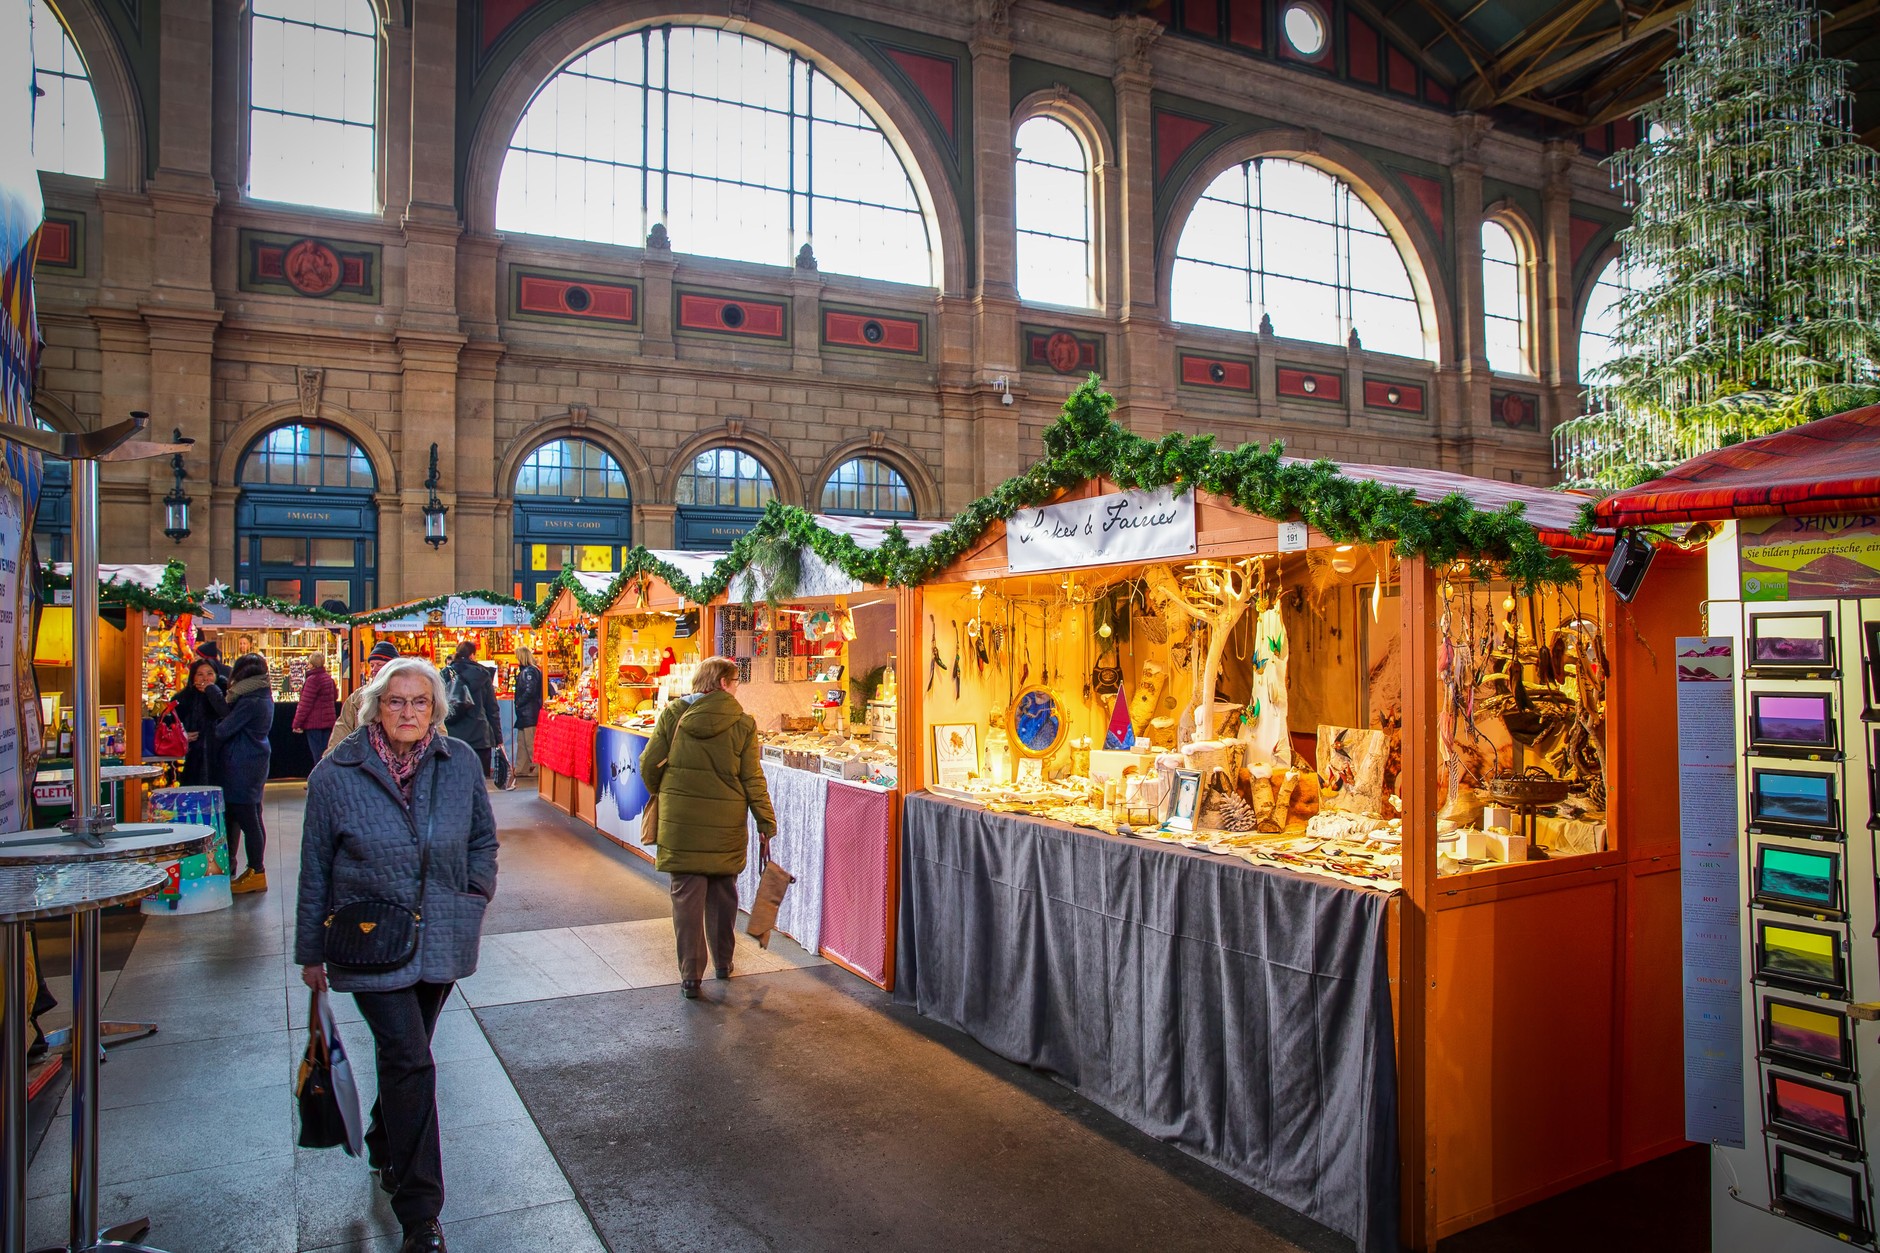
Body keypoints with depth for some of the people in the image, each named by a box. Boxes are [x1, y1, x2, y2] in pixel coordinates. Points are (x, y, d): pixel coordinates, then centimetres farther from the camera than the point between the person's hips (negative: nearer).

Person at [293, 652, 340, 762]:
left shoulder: (313, 679, -15)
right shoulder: (329, 678, 9)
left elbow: (305, 704, -15)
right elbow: (335, 697, 23)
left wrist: (297, 723, -11)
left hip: (314, 722, -8)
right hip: (328, 721, 8)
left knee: (318, 754, -5)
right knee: (326, 753, 11)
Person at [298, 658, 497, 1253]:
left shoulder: (460, 762, -3)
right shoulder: (337, 773, -9)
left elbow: (483, 837, 12)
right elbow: (316, 869, -1)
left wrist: (474, 896, 1)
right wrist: (311, 952, 4)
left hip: (440, 940, 3)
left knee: (403, 1053, 20)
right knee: (410, 1063, -9)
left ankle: (385, 1146, 48)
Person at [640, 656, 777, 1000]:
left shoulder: (673, 714, -3)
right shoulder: (742, 723, -6)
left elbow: (650, 765, -1)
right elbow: (753, 779, -5)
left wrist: (662, 795, 18)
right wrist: (767, 822, 2)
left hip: (680, 820, 0)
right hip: (726, 823, 0)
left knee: (686, 894, 6)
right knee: (723, 892, 18)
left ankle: (690, 975, 6)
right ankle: (723, 962, 32)